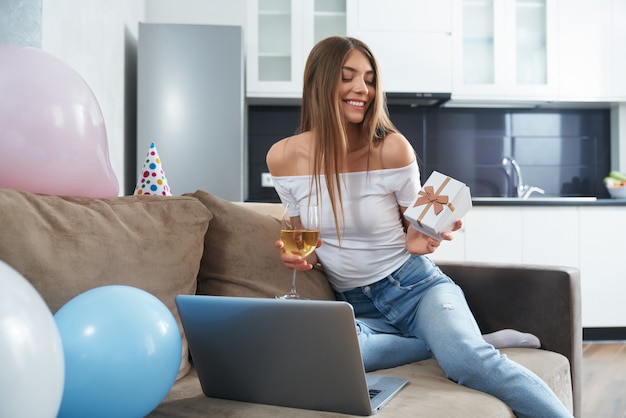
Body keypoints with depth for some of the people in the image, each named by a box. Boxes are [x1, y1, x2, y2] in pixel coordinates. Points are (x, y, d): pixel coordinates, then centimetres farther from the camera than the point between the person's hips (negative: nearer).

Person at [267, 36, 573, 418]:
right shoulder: (284, 157, -4)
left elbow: (416, 227, 2)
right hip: (356, 305, 3)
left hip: (415, 286, -2)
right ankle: (452, 340, -17)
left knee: (470, 360, -34)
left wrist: (419, 241, -21)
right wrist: (300, 252, -12)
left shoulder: (392, 148, -11)